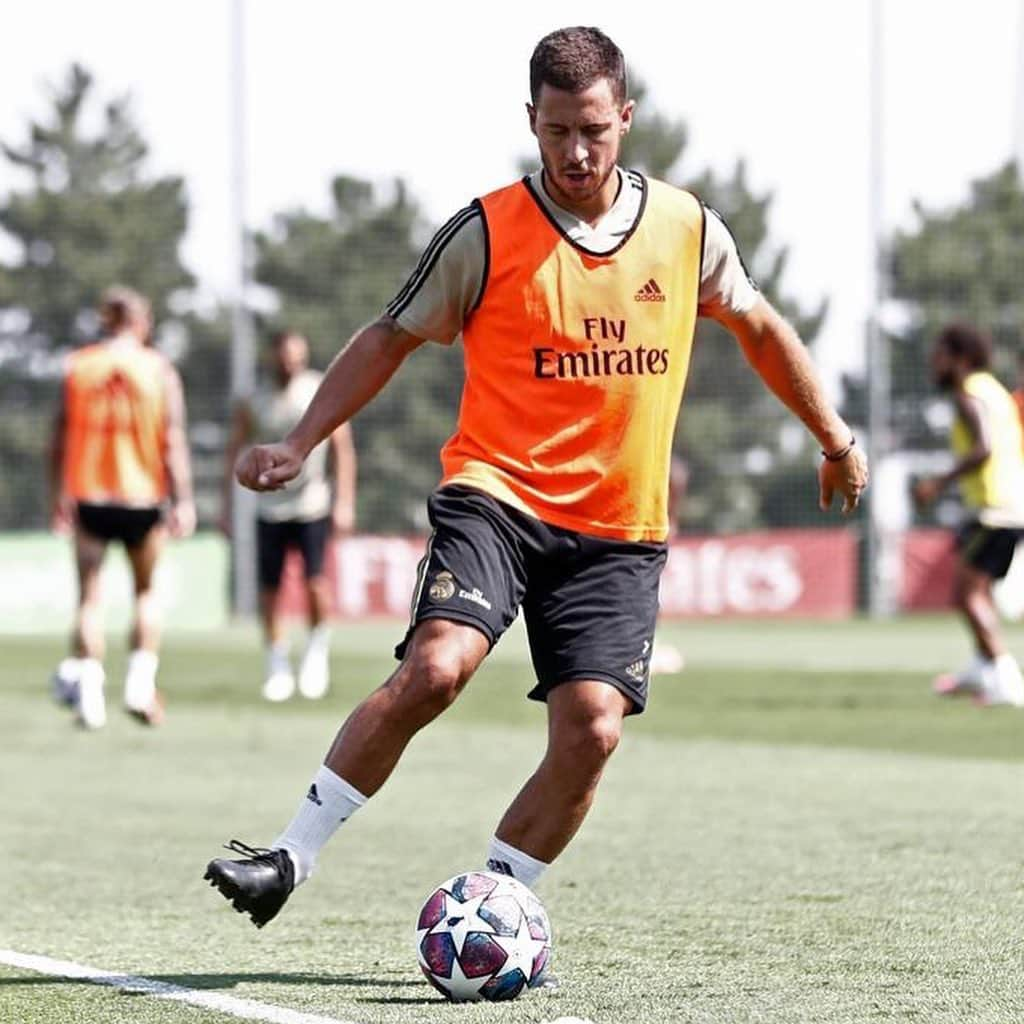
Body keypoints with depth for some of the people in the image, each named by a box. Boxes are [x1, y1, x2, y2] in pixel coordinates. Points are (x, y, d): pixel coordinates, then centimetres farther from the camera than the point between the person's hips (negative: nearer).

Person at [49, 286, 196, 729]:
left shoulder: (76, 366, 2)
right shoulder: (159, 369, -2)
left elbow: (60, 438, 3)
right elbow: (173, 440, -7)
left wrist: (58, 497, 10)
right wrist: (183, 501, -7)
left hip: (88, 497, 0)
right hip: (143, 494, 0)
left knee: (89, 596, 3)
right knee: (146, 591, 15)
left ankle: (88, 691, -9)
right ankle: (140, 683, 4)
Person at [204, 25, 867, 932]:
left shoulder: (686, 227, 6)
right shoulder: (487, 234, -3)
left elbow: (759, 327, 23)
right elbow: (393, 338, 6)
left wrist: (835, 437, 28)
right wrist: (300, 442, -2)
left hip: (621, 528, 3)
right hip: (498, 493, -3)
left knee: (593, 729, -11)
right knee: (436, 665, -26)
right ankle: (291, 857, -16)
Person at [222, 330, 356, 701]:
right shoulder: (254, 405, 4)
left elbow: (343, 449, 1)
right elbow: (234, 453, 10)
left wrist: (344, 502, -5)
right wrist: (226, 507, 6)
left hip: (313, 507, -2)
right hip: (270, 511, 2)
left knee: (316, 582, -13)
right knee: (270, 591, 1)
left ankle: (317, 648, 11)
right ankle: (277, 666, 14)